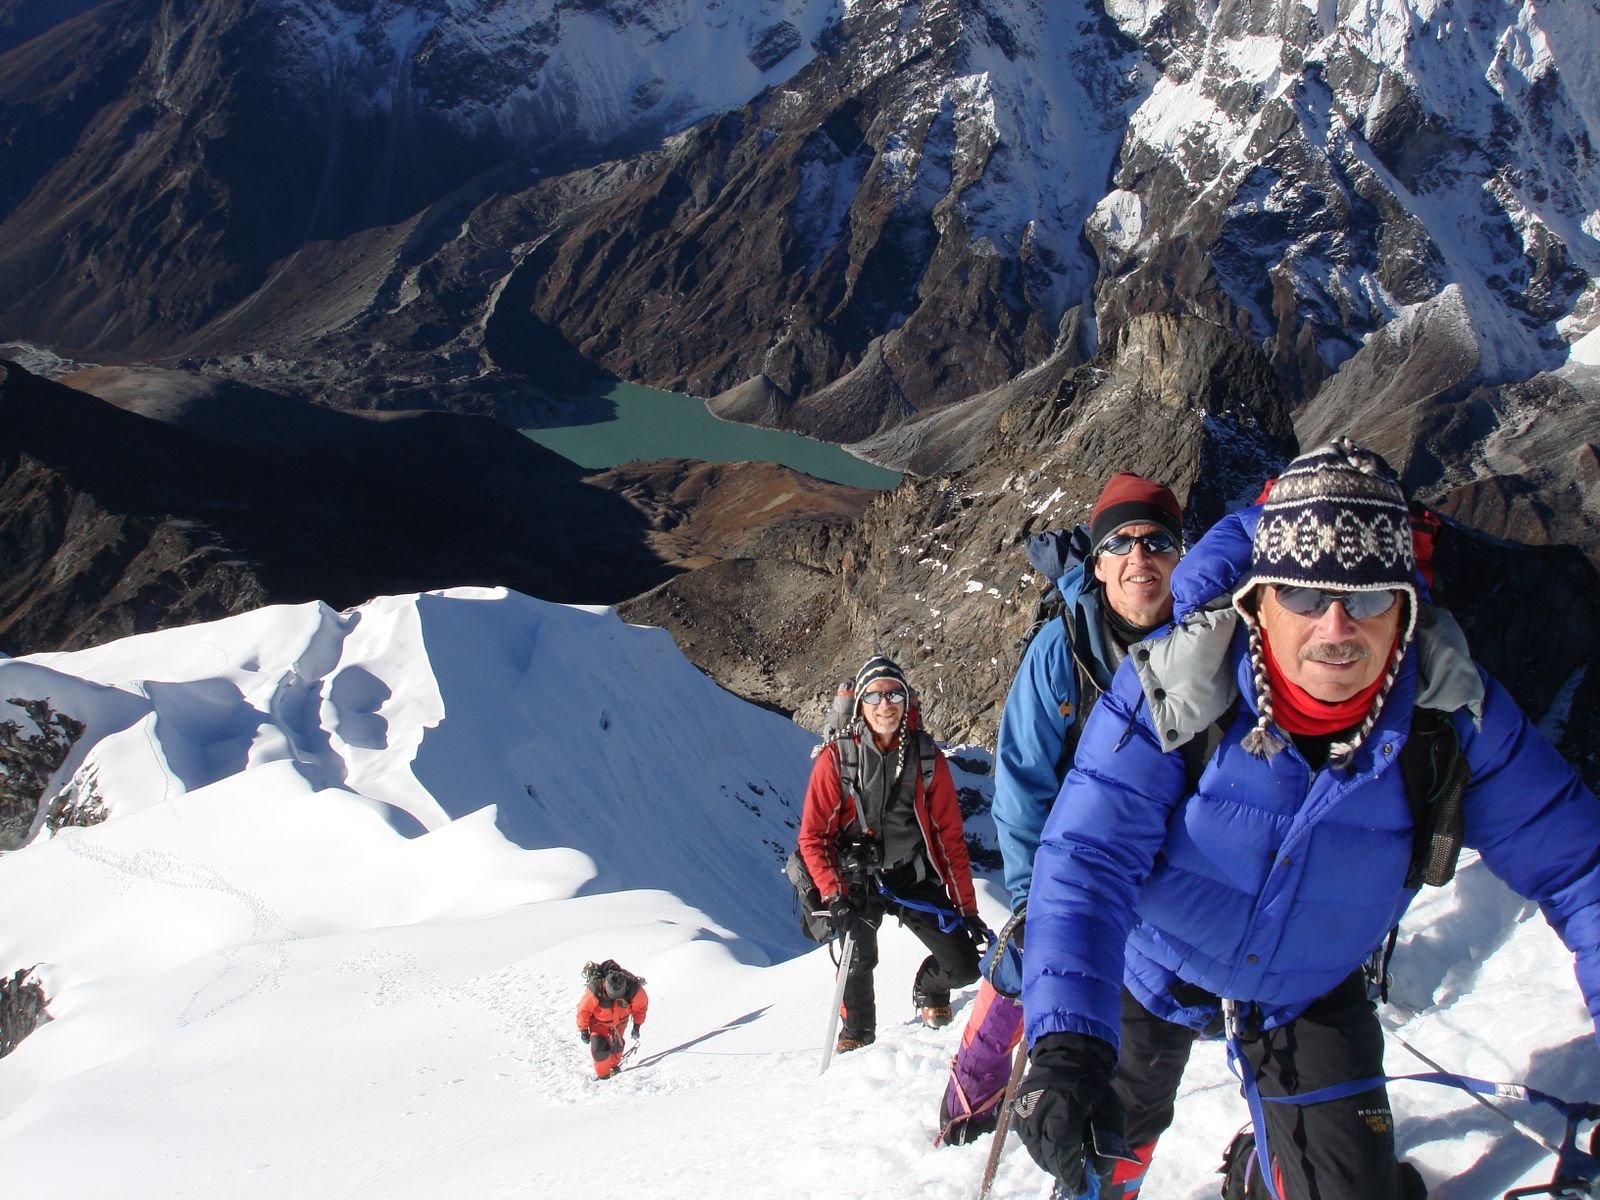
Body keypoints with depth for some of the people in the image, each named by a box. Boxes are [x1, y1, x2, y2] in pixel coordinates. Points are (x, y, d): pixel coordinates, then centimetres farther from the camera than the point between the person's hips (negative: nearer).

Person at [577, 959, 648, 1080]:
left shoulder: (633, 989, -33)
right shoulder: (595, 991, -39)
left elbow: (641, 1005, -11)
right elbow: (584, 1009, -21)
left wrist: (637, 1026, -2)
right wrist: (583, 1030, -10)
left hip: (620, 1020, 2)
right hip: (599, 1021, -2)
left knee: (617, 1045, 17)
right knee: (599, 1046, -17)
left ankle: (614, 1065, 46)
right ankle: (602, 1074, 4)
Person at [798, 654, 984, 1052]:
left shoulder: (927, 757, -4)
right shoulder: (837, 758, -10)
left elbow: (950, 838, 0)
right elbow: (813, 836, -8)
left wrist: (968, 909, 0)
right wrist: (835, 897, -19)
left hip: (916, 877, 2)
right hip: (859, 878, -1)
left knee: (964, 967, -6)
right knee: (858, 959, -20)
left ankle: (929, 990, 32)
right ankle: (857, 1030, 13)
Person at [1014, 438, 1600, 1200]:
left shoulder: (1453, 709, -25)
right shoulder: (1175, 689, -33)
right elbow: (1089, 856, -39)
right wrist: (1067, 1043, -51)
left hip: (1311, 990, 1)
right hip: (1153, 972, -1)